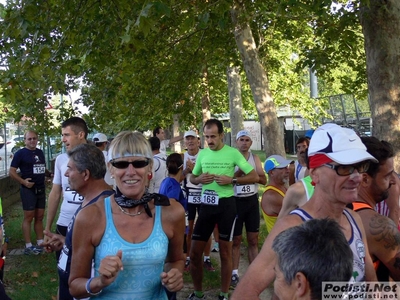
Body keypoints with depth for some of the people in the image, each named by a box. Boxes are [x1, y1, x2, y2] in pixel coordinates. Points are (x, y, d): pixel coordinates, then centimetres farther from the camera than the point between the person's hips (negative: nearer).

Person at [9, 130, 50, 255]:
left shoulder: (40, 152, 11)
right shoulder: (20, 153, -7)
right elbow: (12, 171, -10)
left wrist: (51, 174, 1)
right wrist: (23, 181, -22)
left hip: (41, 189, 6)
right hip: (28, 189, -6)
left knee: (39, 216, 11)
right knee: (29, 217, -3)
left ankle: (40, 243, 19)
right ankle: (28, 246, 2)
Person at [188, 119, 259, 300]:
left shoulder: (233, 153, -5)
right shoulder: (202, 154, 6)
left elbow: (254, 177, -5)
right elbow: (192, 178, 17)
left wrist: (232, 180, -17)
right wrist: (199, 179, -6)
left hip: (226, 205, -3)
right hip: (206, 205, 4)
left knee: (225, 252, 7)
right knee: (194, 253, 4)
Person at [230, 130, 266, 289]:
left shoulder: (255, 158, 6)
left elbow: (264, 180, 0)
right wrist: (239, 172, -26)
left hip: (252, 200, 4)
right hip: (236, 201, -4)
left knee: (253, 240, 9)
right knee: (236, 240, 5)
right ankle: (234, 273, 12)